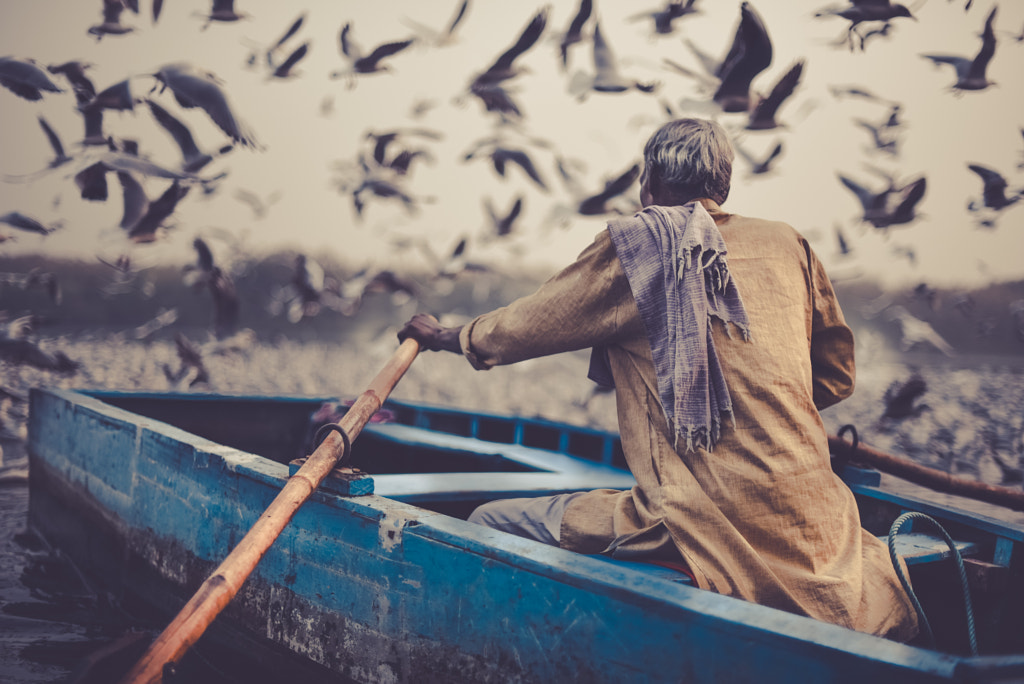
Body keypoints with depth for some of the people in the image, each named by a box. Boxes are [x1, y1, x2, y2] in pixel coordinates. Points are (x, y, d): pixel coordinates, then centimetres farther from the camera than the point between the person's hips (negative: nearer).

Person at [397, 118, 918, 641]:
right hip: (811, 522, 6)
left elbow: (517, 330, 11)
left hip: (697, 526, -5)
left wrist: (438, 335, 31)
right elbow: (838, 377, 22)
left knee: (489, 525, 4)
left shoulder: (634, 245, -2)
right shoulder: (789, 246, 11)